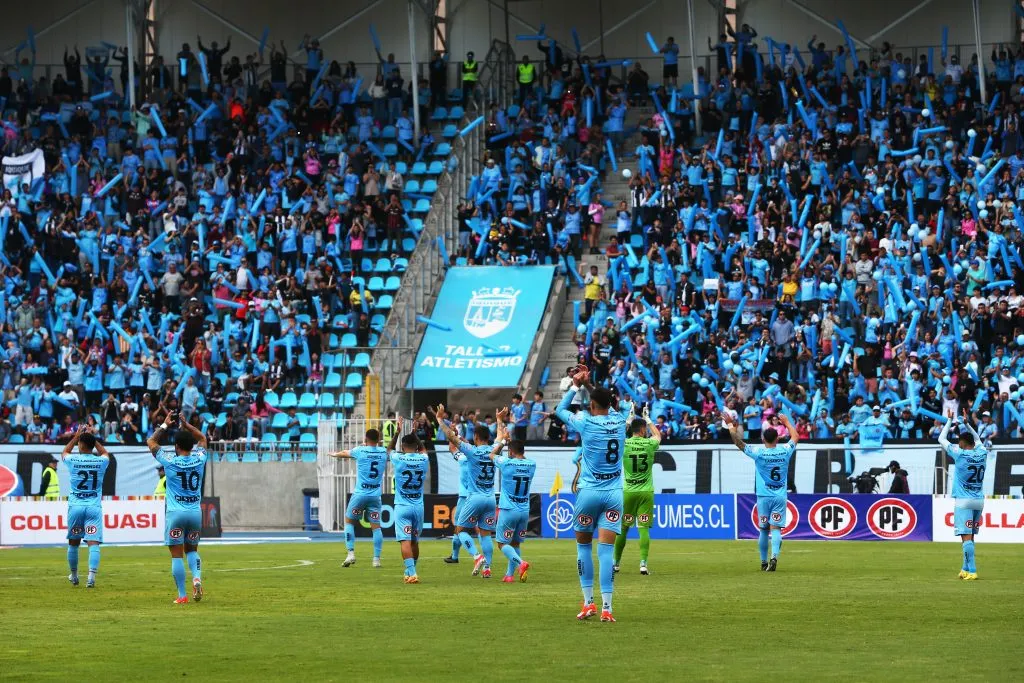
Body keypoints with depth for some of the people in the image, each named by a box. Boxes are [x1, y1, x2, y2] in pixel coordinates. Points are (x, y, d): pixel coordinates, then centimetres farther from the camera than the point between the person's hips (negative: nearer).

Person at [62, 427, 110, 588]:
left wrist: (76, 436, 25)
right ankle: (91, 575, -24)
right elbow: (105, 453, 26)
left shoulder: (73, 460, -4)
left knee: (73, 543, 16)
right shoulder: (101, 461, -1)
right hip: (94, 507, 0)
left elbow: (64, 452, 22)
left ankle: (74, 576, 29)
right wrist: (93, 438, 25)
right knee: (93, 543, -7)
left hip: (75, 507, 0)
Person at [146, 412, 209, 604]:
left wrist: (165, 425, 15)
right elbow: (202, 438, 20)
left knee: (177, 554, 1)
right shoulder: (199, 460, -1)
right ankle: (197, 577, -7)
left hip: (176, 512, -3)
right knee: (192, 549, 20)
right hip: (196, 512, 3)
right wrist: (185, 424, 20)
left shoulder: (170, 462, -8)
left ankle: (182, 595, -3)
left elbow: (151, 442, 7)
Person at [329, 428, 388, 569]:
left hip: (360, 494, -2)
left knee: (349, 521, 12)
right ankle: (377, 559, 0)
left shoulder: (360, 451, -4)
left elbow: (345, 453, 17)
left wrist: (334, 454, 38)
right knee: (376, 526, 5)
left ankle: (351, 553, 1)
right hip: (375, 495, 2)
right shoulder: (383, 452, 2)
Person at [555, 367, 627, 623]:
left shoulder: (585, 422, -8)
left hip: (589, 492, -2)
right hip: (614, 493, 2)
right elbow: (608, 406, 27)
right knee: (606, 549, -4)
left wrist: (575, 386, 20)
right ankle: (606, 608, -13)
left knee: (583, 544, 14)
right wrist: (590, 384, 33)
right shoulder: (619, 420, 2)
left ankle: (588, 603, 12)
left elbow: (560, 410, 11)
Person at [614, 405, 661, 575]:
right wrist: (649, 420, 33)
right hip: (646, 492, -1)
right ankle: (643, 563, -14)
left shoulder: (624, 444, -4)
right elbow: (658, 435, 21)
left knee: (623, 528, 10)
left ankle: (615, 563, 17)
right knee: (644, 529, -3)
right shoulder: (649, 444, -4)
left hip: (628, 492, 1)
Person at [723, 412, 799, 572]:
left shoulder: (758, 452, -10)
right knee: (776, 529, -6)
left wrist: (731, 425, 4)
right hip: (780, 497, 1)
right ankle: (774, 556, -28)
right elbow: (795, 437, 17)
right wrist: (787, 422, 32)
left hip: (764, 497, -1)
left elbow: (738, 442, -7)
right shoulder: (785, 451, -3)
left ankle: (764, 562, 16)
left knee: (764, 530, 10)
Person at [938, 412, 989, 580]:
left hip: (963, 501, -6)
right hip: (979, 501, 6)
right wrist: (966, 424, 31)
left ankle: (972, 571, -19)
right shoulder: (982, 453, 3)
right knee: (970, 536, 17)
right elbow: (977, 439, 27)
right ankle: (966, 569, 25)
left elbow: (942, 439, 2)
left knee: (966, 537, -10)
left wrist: (949, 421, 14)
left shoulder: (960, 454, -10)